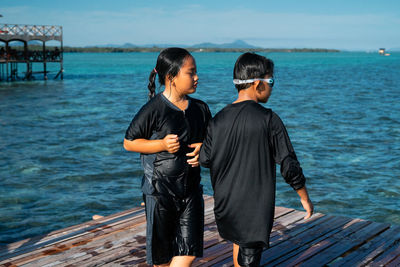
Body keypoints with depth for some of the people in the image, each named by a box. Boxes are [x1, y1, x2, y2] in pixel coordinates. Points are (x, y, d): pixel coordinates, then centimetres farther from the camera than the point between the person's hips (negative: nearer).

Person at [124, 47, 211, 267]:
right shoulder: (154, 109, -13)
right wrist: (162, 144, -20)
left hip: (191, 188, 4)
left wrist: (202, 149, -6)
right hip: (159, 189, -4)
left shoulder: (200, 109, 3)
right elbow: (129, 142, -7)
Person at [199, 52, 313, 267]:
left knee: (239, 240, 29)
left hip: (225, 204, 5)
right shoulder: (268, 119, -14)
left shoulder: (219, 119, -4)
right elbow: (288, 164, -11)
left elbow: (205, 160, -1)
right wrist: (305, 198, 1)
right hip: (256, 207, -5)